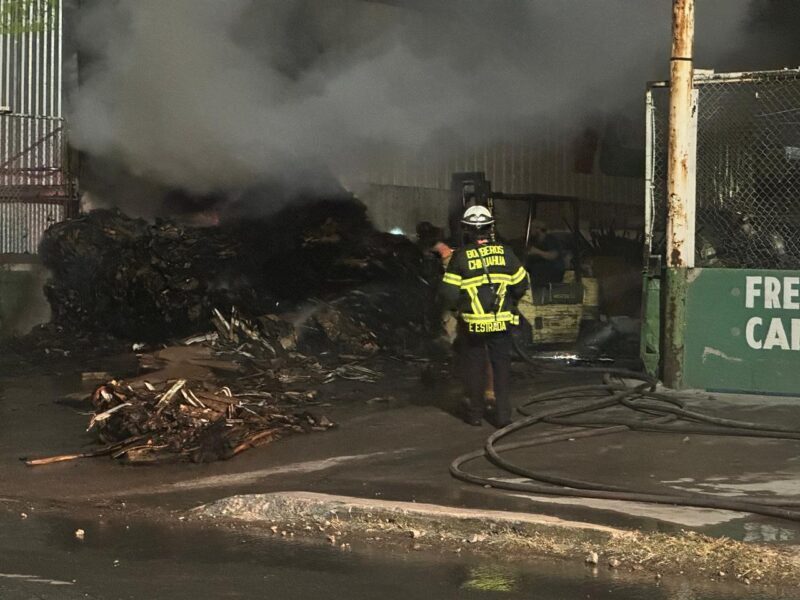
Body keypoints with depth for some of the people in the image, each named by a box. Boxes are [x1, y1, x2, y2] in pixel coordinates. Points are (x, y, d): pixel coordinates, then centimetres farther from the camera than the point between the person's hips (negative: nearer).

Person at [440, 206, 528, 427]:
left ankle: (475, 414, 16)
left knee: (474, 367, 11)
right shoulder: (504, 252, -3)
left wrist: (457, 307, 12)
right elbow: (521, 284, 4)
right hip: (501, 323, 2)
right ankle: (503, 414, 8)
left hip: (472, 325, -2)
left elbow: (449, 293, -9)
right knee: (502, 367, 10)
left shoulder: (460, 257, -10)